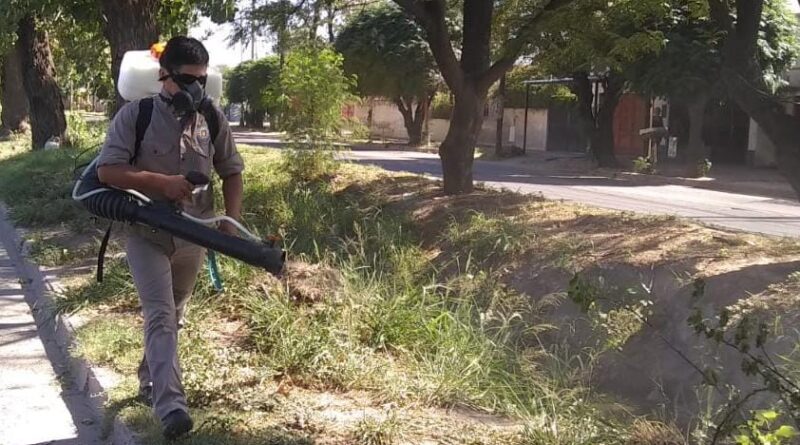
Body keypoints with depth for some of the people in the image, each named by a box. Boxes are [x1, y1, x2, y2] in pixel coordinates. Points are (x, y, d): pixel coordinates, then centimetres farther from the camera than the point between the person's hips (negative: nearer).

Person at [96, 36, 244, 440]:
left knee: (174, 315, 18)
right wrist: (162, 183, -24)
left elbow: (231, 172, 6)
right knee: (159, 315, -16)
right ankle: (170, 406, -23)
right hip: (146, 232, -4)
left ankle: (150, 381, 40)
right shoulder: (135, 115, -12)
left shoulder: (213, 119, -2)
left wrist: (231, 220, -8)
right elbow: (107, 170, -15)